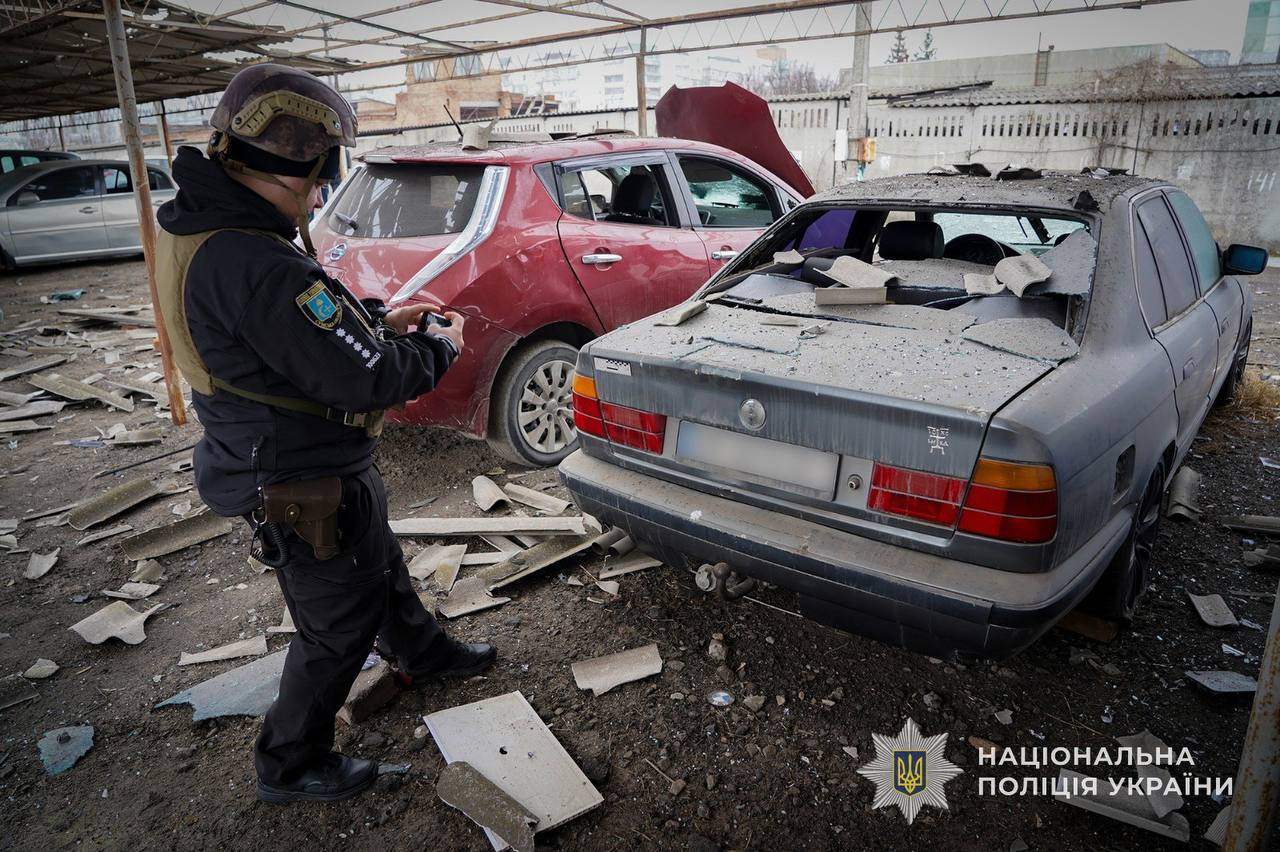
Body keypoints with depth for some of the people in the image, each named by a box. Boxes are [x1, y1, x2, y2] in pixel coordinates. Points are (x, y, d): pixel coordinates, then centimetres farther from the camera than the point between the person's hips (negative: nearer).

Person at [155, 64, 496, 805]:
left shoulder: (204, 229, 0)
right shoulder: (257, 267, -33)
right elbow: (365, 379, -30)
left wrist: (380, 320, 3)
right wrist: (438, 348, -12)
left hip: (276, 459, 10)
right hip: (305, 487, -10)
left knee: (379, 567, 29)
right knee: (337, 629, 11)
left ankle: (422, 653, 54)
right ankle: (292, 765, 33)